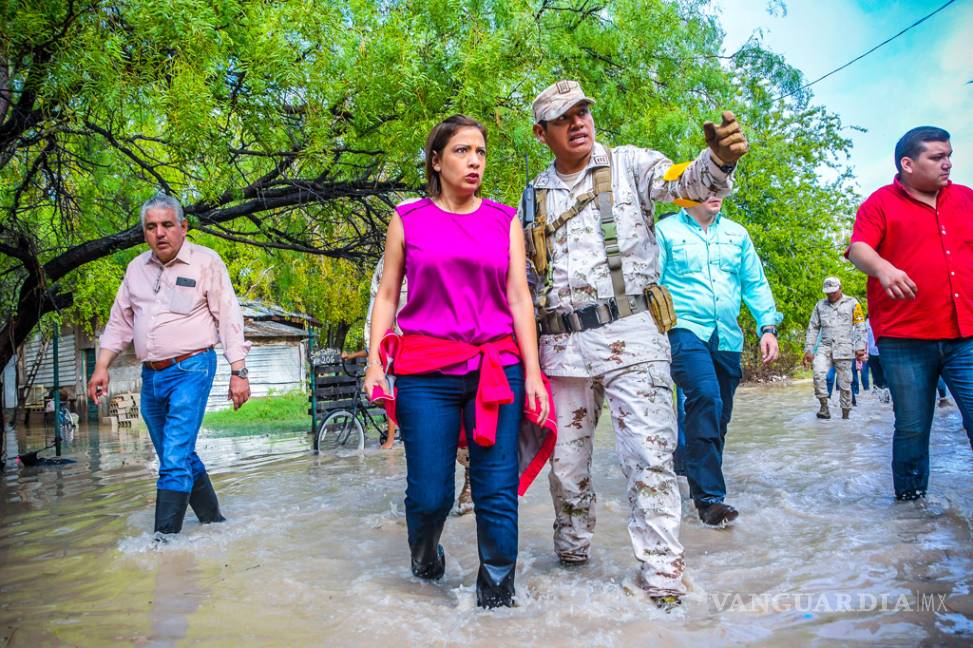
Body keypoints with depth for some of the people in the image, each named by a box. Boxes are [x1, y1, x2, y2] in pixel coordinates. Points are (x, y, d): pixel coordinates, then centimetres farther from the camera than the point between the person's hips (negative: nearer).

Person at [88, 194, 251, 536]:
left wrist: (238, 372, -11)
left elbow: (229, 319, -6)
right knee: (182, 458, 13)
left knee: (175, 460, -12)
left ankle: (164, 537, -8)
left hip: (191, 370, -6)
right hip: (151, 376, 6)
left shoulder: (206, 262, -4)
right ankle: (213, 521, 28)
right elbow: (119, 320, 18)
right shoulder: (137, 267, 12)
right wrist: (101, 366, 11)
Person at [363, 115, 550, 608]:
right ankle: (425, 557, 35)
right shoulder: (408, 219, 8)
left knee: (498, 490, -3)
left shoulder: (504, 220, 11)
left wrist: (532, 373, -1)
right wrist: (374, 361, -2)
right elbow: (386, 295, 9)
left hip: (498, 367, 1)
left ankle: (496, 594, 16)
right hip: (426, 371, -1)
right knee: (429, 493, 1)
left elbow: (519, 297, 6)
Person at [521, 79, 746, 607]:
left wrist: (719, 159, -36)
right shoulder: (534, 196, 15)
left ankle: (663, 578, 0)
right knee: (565, 459, 12)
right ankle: (572, 555, 33)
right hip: (561, 343, 4)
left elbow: (689, 183, -13)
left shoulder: (629, 165, 4)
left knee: (649, 456, -9)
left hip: (629, 334, -4)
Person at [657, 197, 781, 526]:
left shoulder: (737, 234, 16)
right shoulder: (665, 231, 3)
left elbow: (756, 284, 17)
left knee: (718, 415, 10)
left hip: (727, 338, 6)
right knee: (706, 397, -26)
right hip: (686, 331, -6)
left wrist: (768, 327, 7)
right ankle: (708, 496, -21)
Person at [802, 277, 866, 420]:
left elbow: (860, 326, 4)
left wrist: (860, 348, -5)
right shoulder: (820, 305, 14)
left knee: (844, 383, 0)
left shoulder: (852, 303, 6)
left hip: (844, 348, -2)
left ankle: (845, 415, 10)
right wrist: (808, 349, 9)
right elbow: (813, 328, 15)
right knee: (818, 374, -23)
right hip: (825, 347, 2)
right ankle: (824, 407, -14)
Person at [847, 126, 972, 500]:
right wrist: (882, 267, -30)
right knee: (912, 428, 4)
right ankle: (909, 497, 20)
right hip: (905, 339, -3)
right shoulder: (881, 203, 4)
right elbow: (858, 249, -10)